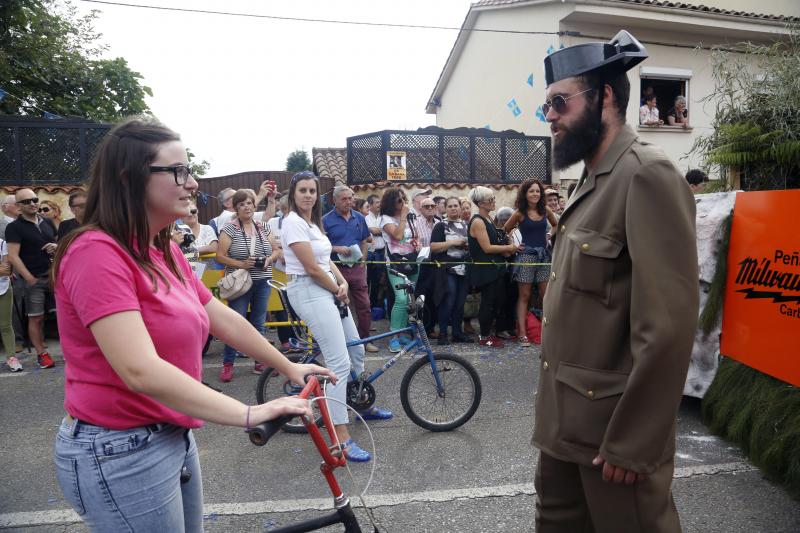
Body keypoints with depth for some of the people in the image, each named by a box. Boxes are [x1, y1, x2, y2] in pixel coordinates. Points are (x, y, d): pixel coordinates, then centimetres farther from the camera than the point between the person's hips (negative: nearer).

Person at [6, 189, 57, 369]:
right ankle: (41, 354, 12)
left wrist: (57, 246, -2)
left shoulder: (48, 222, 12)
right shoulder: (14, 227, -4)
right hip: (34, 280, -4)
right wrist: (29, 278, -17)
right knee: (36, 318, 2)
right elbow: (13, 256, -11)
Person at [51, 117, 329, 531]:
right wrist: (249, 414, -31)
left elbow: (223, 318, 10)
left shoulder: (164, 250, 6)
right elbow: (142, 371, -31)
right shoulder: (97, 252, -22)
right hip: (120, 455, -8)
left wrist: (287, 367, 14)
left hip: (174, 438, 8)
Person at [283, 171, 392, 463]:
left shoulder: (313, 222, 16)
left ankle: (365, 405, 41)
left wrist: (343, 283, -4)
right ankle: (342, 439, -11)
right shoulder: (293, 222, -13)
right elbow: (312, 268, -18)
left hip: (328, 289, 10)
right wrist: (338, 291, -7)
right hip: (309, 292, -10)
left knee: (356, 349, 19)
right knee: (340, 362, -15)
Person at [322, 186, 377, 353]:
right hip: (337, 268, -3)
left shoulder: (359, 218, 9)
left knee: (364, 305, 3)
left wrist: (362, 261, 5)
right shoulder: (326, 220, -3)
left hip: (357, 268, 3)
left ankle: (365, 339, 15)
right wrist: (337, 248, -17)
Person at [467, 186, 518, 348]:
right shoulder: (477, 222, -15)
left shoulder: (488, 219, 14)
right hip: (484, 269, -9)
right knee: (488, 302, -2)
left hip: (495, 267, 9)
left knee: (495, 301, 12)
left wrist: (505, 251, 2)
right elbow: (487, 248, -19)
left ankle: (488, 333, 23)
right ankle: (484, 337, 9)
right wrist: (508, 248, -11)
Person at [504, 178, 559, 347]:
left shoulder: (545, 210, 4)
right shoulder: (520, 213, -5)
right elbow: (505, 230, 7)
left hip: (544, 255, 3)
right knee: (524, 296, 1)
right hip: (526, 255, -3)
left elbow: (556, 225, 21)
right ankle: (522, 333, 2)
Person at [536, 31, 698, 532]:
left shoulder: (648, 174, -18)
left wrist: (632, 444, -19)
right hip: (566, 418, 9)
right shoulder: (592, 181, 12)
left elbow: (668, 327, -23)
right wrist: (555, 409, 16)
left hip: (613, 427, -8)